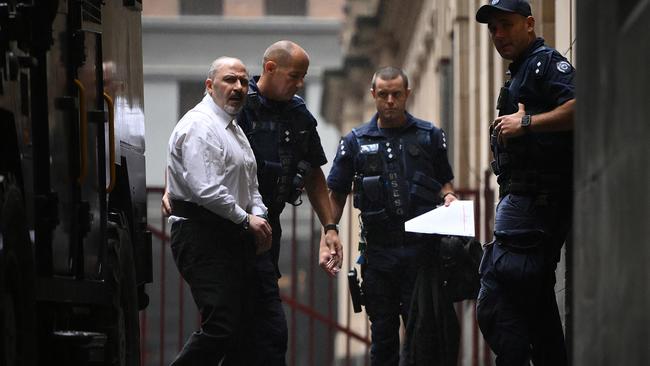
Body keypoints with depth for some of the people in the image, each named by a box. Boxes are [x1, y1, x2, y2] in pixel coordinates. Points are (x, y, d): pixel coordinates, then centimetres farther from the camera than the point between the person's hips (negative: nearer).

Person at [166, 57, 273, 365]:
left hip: (232, 236, 10)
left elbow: (250, 184, 27)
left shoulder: (235, 129, 21)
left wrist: (259, 217, 7)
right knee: (220, 328, -18)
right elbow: (206, 191, -21)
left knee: (241, 325, 9)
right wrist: (246, 220, -12)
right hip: (203, 237, -10)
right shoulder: (199, 126, -12)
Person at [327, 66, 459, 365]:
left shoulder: (429, 136, 8)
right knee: (383, 332, 7)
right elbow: (336, 195, 9)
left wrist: (448, 196, -6)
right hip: (379, 251, 1)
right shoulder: (356, 141, 8)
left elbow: (445, 182, 17)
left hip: (422, 249, -1)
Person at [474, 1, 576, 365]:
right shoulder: (521, 73, 26)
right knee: (537, 302, 14)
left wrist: (526, 122, -21)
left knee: (495, 306, -17)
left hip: (533, 196, -11)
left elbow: (581, 106, -23)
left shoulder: (546, 62, -6)